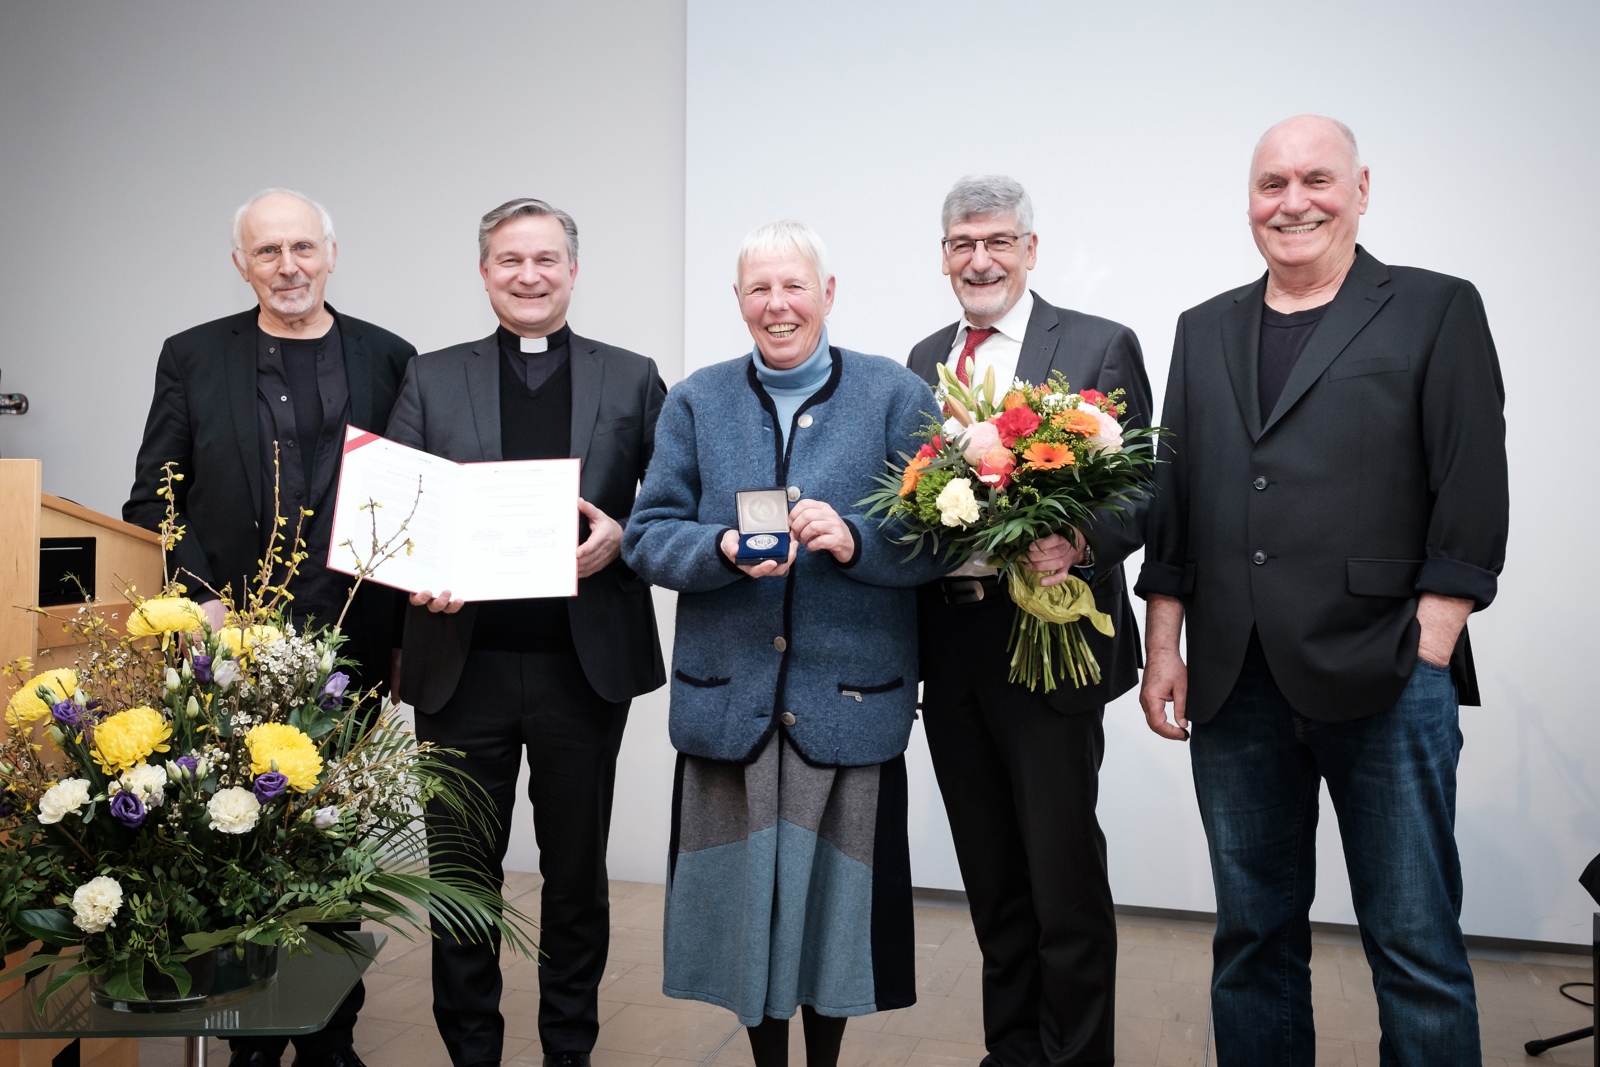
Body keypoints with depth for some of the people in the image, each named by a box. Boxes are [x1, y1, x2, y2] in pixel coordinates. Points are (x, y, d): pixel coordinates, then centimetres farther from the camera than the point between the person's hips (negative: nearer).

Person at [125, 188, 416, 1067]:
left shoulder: (388, 359, 6)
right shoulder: (193, 359, 6)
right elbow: (151, 501, 5)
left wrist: (404, 626, 0)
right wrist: (200, 598, -8)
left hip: (350, 646, 1)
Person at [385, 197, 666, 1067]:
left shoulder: (631, 379, 6)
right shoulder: (432, 378, 8)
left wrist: (621, 538, -15)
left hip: (585, 662, 0)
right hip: (463, 662, 1)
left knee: (577, 868, 13)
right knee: (461, 870, 10)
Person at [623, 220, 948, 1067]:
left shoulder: (896, 396, 2)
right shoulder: (696, 402, 8)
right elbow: (647, 537, 2)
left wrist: (853, 541, -22)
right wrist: (725, 551, -17)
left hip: (849, 703, -1)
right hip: (728, 701, 2)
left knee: (835, 896, 9)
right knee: (746, 895, 11)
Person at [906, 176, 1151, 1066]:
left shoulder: (1100, 347, -3)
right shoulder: (926, 357, 14)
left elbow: (1138, 493, -9)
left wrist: (1076, 544, -27)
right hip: (949, 646, 6)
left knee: (1066, 877, 3)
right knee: (991, 876, 17)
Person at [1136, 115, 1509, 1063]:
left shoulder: (1438, 311, 3)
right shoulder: (1206, 332, 15)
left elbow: (1473, 503, -3)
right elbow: (1172, 505, 13)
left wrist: (1425, 657, -10)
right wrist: (1164, 648, 7)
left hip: (1385, 678, -3)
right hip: (1236, 686, 4)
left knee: (1416, 943, 3)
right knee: (1254, 934, 14)